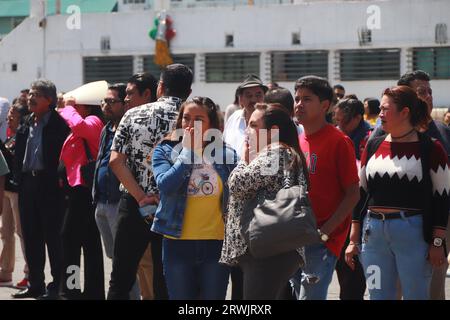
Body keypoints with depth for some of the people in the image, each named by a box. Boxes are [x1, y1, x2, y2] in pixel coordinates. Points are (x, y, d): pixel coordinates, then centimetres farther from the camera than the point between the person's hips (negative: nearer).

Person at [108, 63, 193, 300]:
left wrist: (141, 197, -9)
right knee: (165, 286, 7)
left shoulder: (134, 115, 0)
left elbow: (116, 161, -8)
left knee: (120, 282, 8)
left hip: (134, 205, 1)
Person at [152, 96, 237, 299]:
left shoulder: (227, 155, 4)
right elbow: (165, 184, -16)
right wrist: (188, 151, -12)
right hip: (178, 243, -1)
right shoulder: (165, 151, 2)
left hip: (217, 244, 1)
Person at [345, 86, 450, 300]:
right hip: (374, 232, 4)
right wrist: (353, 240, 9)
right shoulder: (374, 146, 10)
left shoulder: (430, 149, -3)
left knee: (416, 295, 2)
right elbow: (360, 194, 13)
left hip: (414, 234, -4)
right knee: (378, 296, 8)